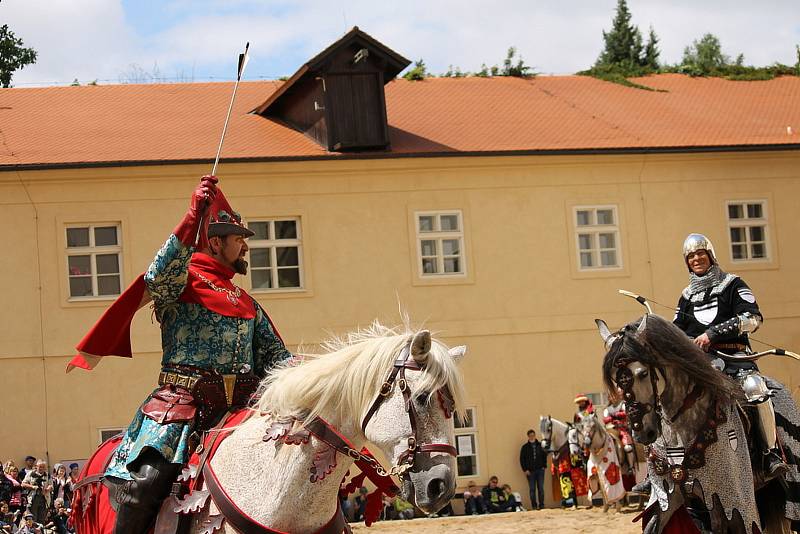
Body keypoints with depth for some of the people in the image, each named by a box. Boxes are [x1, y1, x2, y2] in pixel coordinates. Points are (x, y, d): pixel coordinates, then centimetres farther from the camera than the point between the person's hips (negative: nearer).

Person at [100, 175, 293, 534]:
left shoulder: (247, 304, 27)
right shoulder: (182, 280, 6)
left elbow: (275, 357, 23)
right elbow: (158, 279, -18)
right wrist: (194, 218, -24)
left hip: (242, 404, 6)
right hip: (184, 398, -6)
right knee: (147, 479, -27)